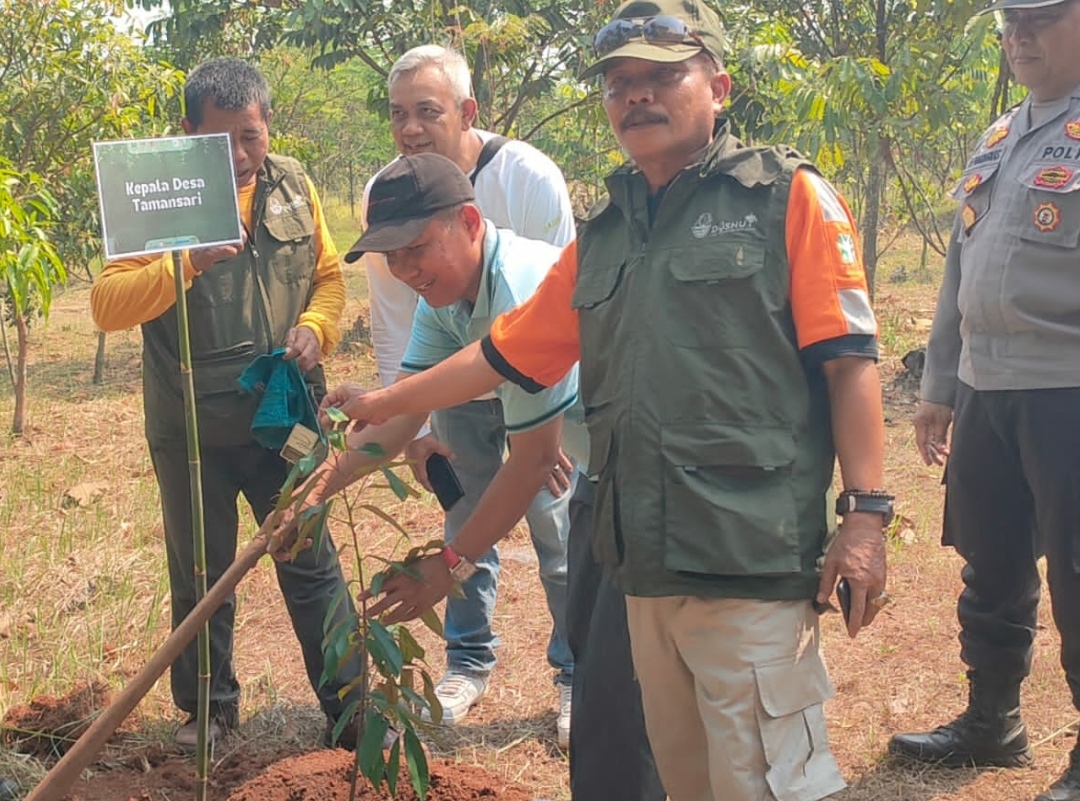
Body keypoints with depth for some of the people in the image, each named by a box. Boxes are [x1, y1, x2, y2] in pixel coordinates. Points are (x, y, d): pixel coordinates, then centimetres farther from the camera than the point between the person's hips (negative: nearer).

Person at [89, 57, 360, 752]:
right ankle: (210, 708, 32)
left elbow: (329, 275, 13)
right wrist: (188, 263, -31)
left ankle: (351, 712, 18)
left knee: (313, 566, 6)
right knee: (201, 579, 13)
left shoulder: (292, 186, 2)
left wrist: (315, 329, -8)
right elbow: (106, 305, -17)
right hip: (193, 432, -1)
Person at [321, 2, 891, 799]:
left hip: (752, 557, -6)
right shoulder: (602, 238, 16)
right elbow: (505, 353, 22)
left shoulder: (787, 197, -1)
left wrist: (865, 512, -13)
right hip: (647, 558, 6)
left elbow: (847, 361, -6)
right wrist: (385, 402, 24)